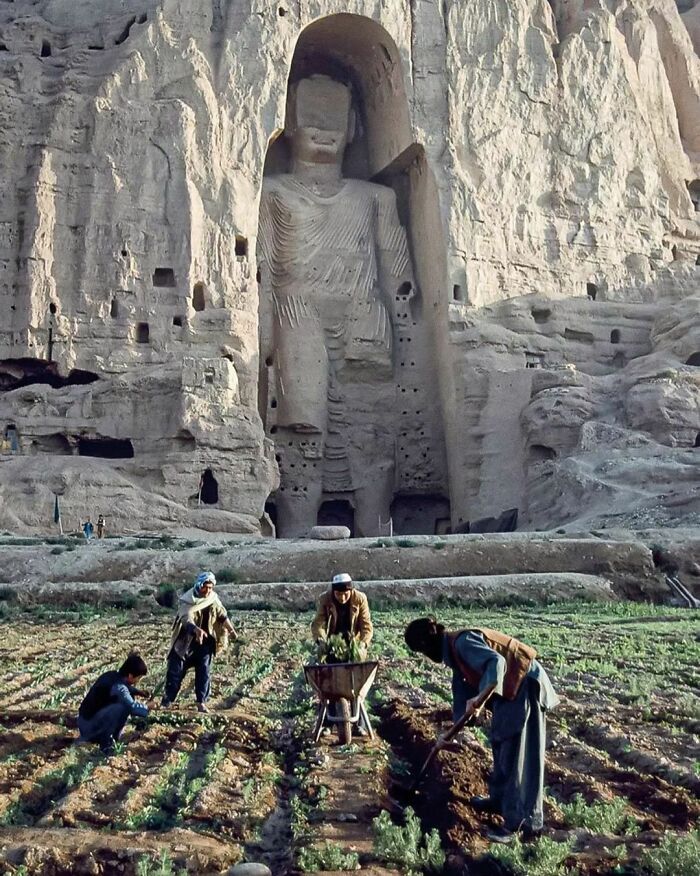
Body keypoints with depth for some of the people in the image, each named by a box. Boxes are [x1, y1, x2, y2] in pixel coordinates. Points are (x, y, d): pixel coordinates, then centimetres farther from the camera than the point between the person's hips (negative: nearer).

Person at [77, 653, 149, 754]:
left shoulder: (112, 674, 2)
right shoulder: (118, 687, -25)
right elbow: (132, 707, -32)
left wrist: (137, 692, 11)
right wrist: (147, 708, -13)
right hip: (88, 725, -10)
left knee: (126, 700, 10)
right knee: (123, 707, -27)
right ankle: (106, 741, -7)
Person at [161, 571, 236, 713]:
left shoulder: (214, 599, -3)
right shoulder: (188, 600, -19)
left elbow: (223, 615, 10)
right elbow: (186, 618, -37)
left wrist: (231, 630, -3)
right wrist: (196, 629, -56)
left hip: (205, 642, 3)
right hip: (186, 641, -3)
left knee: (204, 672, 0)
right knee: (176, 671, 3)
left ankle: (201, 703, 8)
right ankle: (167, 700, 18)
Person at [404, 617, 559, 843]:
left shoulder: (462, 642, -21)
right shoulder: (454, 650, 10)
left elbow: (496, 662, -35)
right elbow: (462, 686, 18)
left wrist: (481, 697, -45)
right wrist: (459, 723, 18)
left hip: (525, 685, -11)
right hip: (510, 688, 11)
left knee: (519, 755, -7)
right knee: (500, 744, 21)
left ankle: (524, 822, -1)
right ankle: (500, 799, 36)